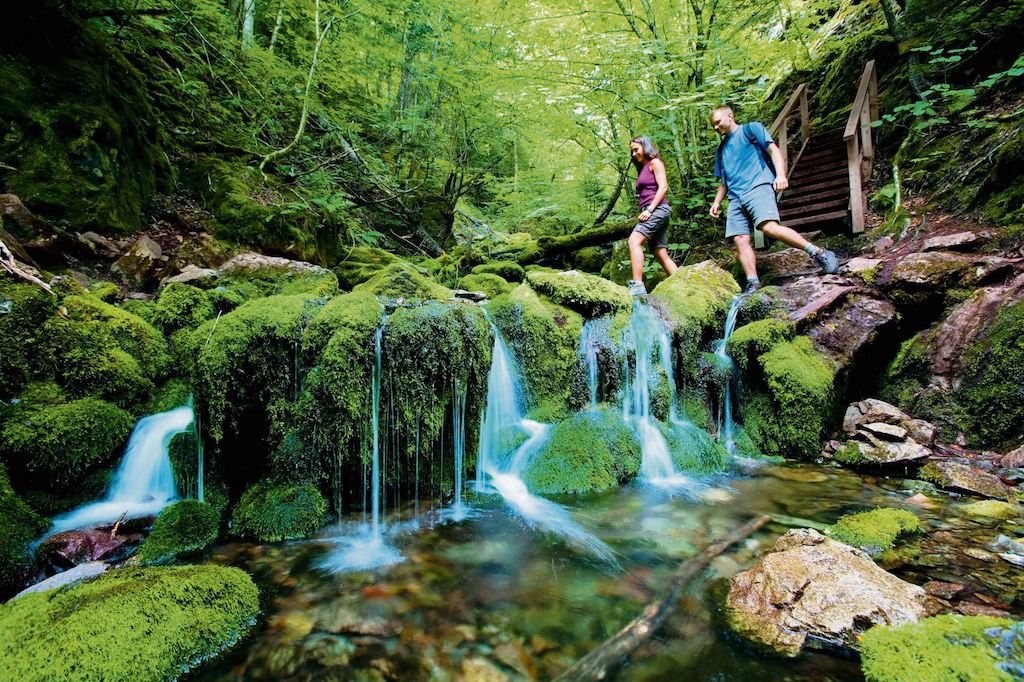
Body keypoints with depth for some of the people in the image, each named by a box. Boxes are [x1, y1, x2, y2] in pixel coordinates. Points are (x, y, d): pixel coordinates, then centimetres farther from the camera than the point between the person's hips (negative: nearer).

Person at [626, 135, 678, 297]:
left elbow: (663, 187, -8)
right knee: (661, 254, 2)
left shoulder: (655, 162, 4)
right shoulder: (642, 169, 28)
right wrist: (644, 212, 13)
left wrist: (649, 209, -16)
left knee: (634, 240, -26)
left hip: (658, 209, -9)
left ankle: (637, 286, -36)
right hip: (649, 213, 9)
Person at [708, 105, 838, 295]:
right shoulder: (721, 149, 31)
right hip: (735, 197, 7)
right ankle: (753, 283, -9)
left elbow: (773, 150, 2)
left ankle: (817, 253, -19)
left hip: (757, 187, -6)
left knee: (770, 227, -28)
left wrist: (780, 174, -15)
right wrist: (717, 201, 19)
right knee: (740, 240, -9)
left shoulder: (750, 129, 13)